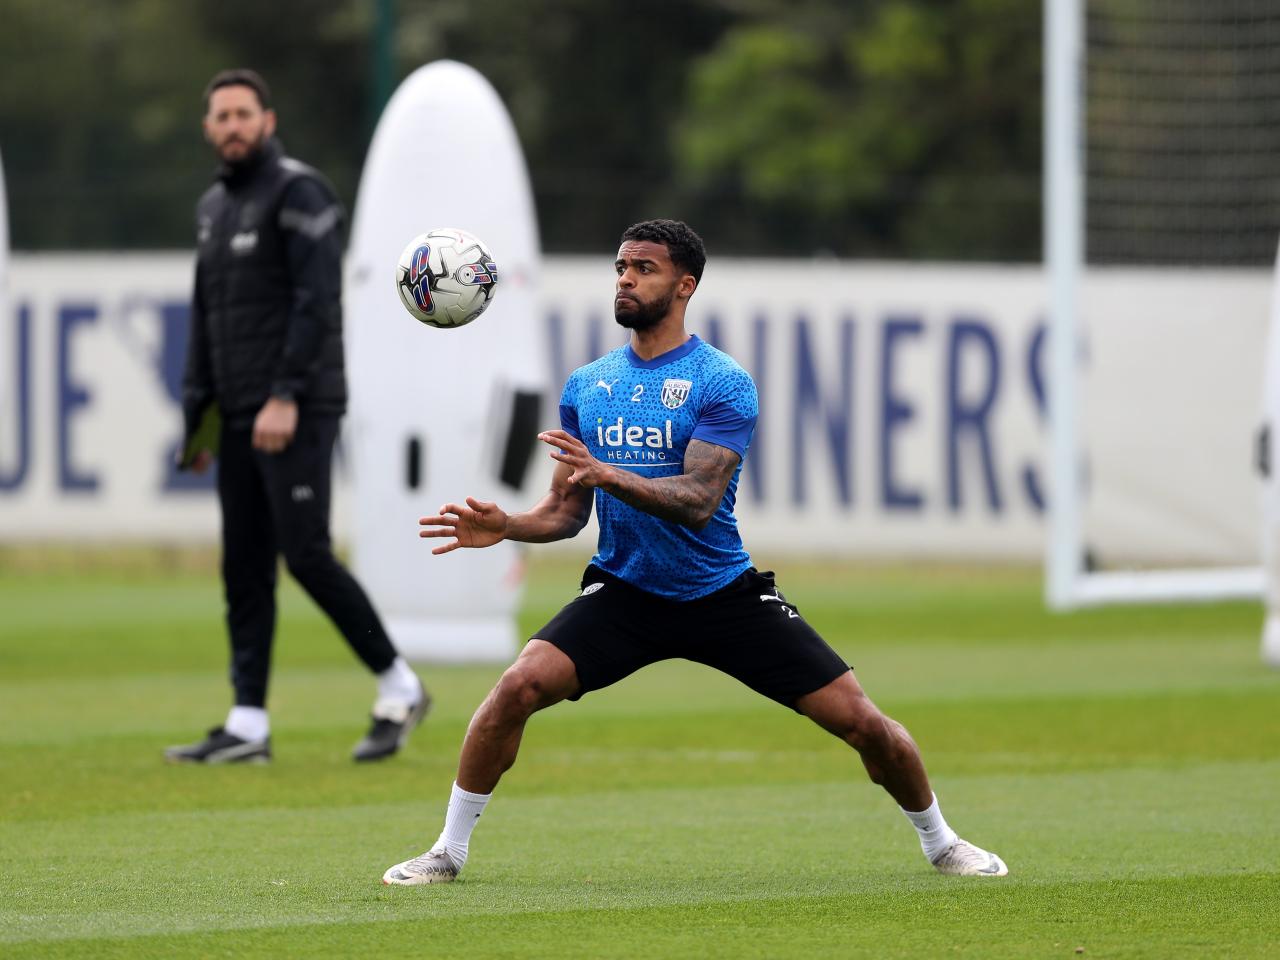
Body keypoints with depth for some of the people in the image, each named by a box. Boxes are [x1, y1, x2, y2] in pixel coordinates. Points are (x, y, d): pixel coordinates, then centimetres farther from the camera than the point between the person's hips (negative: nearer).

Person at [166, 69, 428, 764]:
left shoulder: (298, 192, -7)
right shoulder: (213, 207, 18)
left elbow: (317, 300, -16)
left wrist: (286, 397, -22)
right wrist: (197, 410, 16)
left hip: (298, 411, -8)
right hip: (240, 415, 8)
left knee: (306, 554, -12)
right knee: (244, 567, 4)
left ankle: (398, 686, 0)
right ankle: (248, 725, 4)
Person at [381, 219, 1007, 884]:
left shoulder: (722, 384, -11)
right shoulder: (586, 387, 5)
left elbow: (698, 503, -22)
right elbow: (567, 510, 7)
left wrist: (607, 474, -36)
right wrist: (505, 526, -13)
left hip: (723, 596, -2)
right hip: (622, 595, 3)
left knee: (857, 718, -6)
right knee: (520, 684, -22)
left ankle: (939, 841, 19)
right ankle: (448, 851, -9)